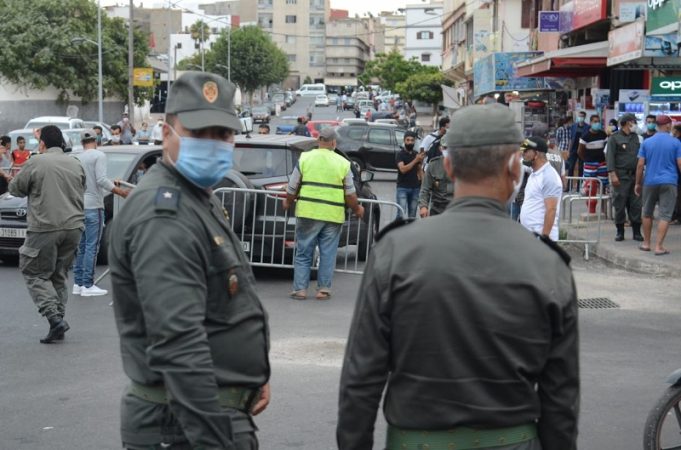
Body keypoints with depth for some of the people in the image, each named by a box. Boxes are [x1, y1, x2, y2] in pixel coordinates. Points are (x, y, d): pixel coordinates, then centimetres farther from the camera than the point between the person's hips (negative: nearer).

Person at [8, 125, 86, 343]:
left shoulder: (35, 163, -5)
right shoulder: (76, 164, 10)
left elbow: (15, 188, 5)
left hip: (45, 228, -5)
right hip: (73, 227, 5)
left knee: (35, 275, 4)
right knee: (60, 276, 14)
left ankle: (55, 318, -12)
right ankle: (58, 322, 12)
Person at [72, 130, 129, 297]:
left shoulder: (76, 158, 12)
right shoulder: (99, 155, -6)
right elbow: (101, 180, -17)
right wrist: (120, 192, -16)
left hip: (79, 206, 7)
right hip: (93, 206, -7)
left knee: (81, 246, 14)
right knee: (92, 247, -5)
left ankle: (78, 284, 16)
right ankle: (88, 286, -6)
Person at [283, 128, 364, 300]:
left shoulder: (305, 158, 1)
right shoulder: (343, 163, 2)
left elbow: (292, 188, 4)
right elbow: (350, 194, 2)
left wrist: (287, 203, 23)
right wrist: (357, 209, 19)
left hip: (308, 213, 0)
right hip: (333, 215, 0)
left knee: (303, 253, 8)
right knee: (328, 254, 10)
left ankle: (300, 289, 7)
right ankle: (324, 289, 11)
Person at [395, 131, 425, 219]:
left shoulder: (416, 154, 12)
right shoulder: (401, 154, -3)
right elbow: (403, 169, -17)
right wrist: (416, 160, -20)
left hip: (415, 188, 5)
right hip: (402, 188, -4)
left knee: (412, 215, 4)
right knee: (401, 213, -12)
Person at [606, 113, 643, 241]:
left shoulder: (635, 137, 16)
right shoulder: (615, 138, -2)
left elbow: (640, 155, 18)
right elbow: (610, 157, -7)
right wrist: (612, 174, -16)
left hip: (635, 175, 5)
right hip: (621, 176, -5)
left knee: (636, 204, 3)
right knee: (620, 205, 0)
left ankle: (637, 232, 9)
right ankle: (620, 232, 9)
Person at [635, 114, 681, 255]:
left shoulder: (647, 142, 2)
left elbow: (640, 165, 0)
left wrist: (638, 183, 8)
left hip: (650, 182, 2)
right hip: (669, 183, -2)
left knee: (647, 213, 17)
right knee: (665, 215, -2)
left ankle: (646, 243, 22)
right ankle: (659, 246, -8)